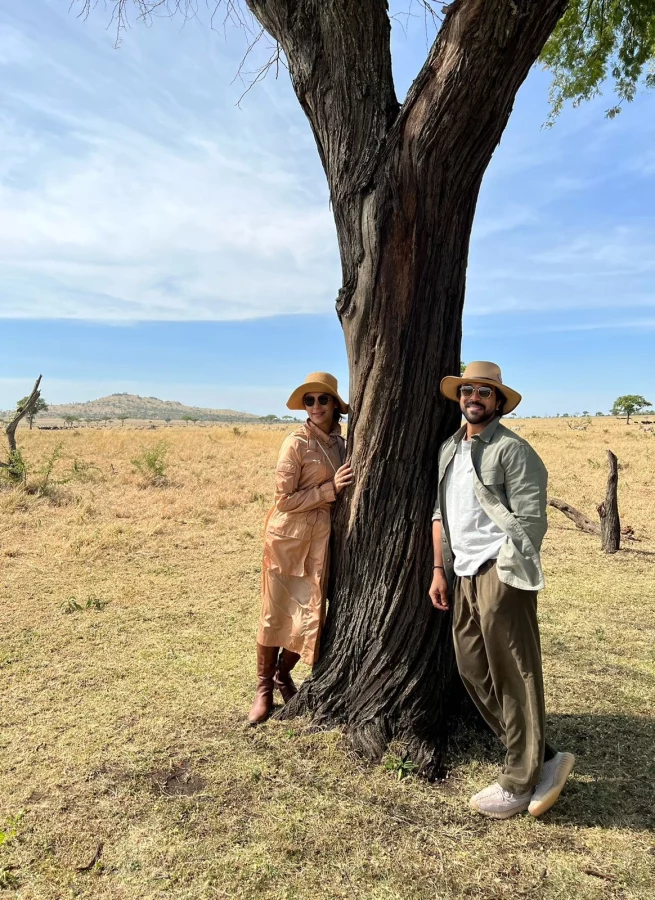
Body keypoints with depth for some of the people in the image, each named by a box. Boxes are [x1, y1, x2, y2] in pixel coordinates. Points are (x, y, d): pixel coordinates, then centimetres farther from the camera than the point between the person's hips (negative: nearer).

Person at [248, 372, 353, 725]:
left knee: (312, 614, 9)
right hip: (289, 537, -5)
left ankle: (283, 674, 34)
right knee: (276, 613, 6)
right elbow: (284, 499, -16)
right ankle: (264, 687, 25)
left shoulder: (340, 441, 7)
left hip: (322, 539, 5)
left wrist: (339, 487, 1)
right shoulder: (297, 442, -13)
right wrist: (330, 489, -17)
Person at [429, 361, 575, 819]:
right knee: (473, 670, 13)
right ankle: (542, 758, 29)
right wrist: (440, 569, 13)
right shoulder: (449, 449, 16)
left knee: (513, 678, 2)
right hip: (463, 574, 8)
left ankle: (519, 783, 19)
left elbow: (531, 519, -11)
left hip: (499, 574, -8)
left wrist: (507, 574, -16)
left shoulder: (512, 449, -7)